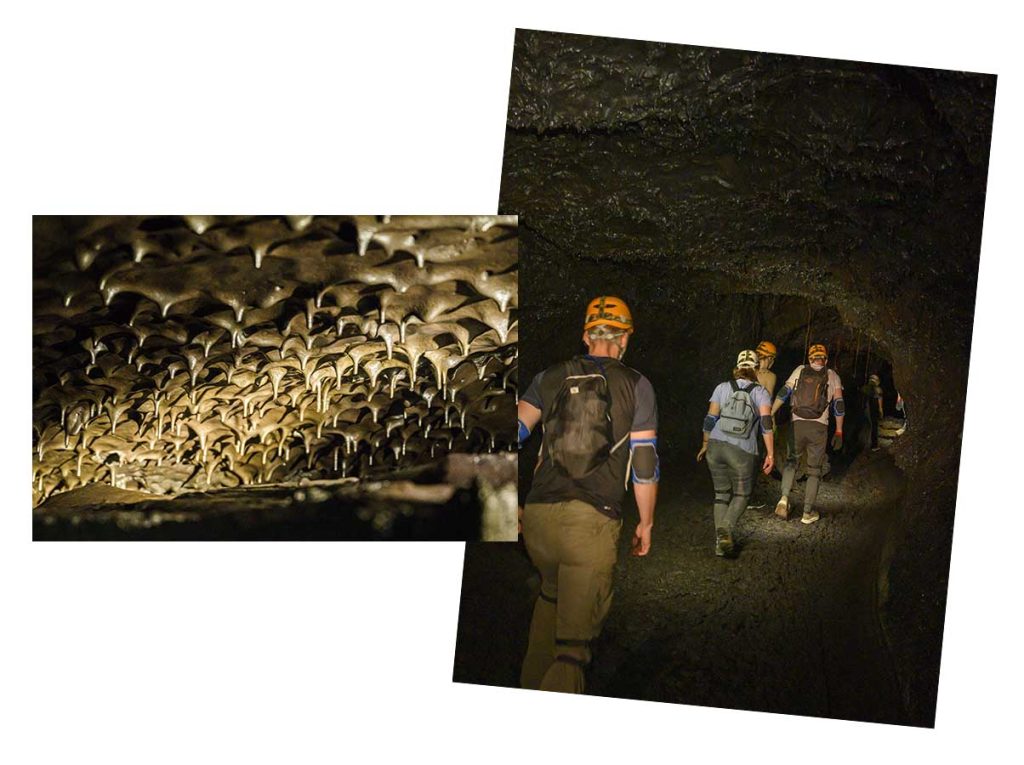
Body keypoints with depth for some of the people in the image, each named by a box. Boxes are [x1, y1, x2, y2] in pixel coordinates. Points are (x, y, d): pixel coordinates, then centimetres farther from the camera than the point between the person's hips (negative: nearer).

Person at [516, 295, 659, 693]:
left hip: (538, 515, 4)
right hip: (593, 521, -3)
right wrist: (646, 523, 13)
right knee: (574, 640, 0)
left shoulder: (551, 377, 10)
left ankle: (532, 683, 39)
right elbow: (644, 463, 2)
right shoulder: (636, 385, 4)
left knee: (551, 592, 32)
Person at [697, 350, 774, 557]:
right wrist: (770, 454, -8)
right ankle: (726, 529, -10)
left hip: (716, 447, 2)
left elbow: (710, 419, 5)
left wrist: (705, 445, 17)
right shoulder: (760, 393, 2)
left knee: (721, 493, 16)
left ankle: (720, 540, 5)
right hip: (742, 452, -2)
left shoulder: (722, 388, 6)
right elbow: (766, 423, -9)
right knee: (741, 494, 15)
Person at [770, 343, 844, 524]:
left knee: (791, 461, 18)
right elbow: (839, 404, 5)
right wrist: (839, 431, 10)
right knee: (814, 470, 11)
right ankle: (808, 512, 12)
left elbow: (784, 392, 3)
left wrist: (770, 414, 4)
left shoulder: (800, 370, 12)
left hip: (797, 424, 1)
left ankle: (784, 498, -4)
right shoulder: (832, 376, 11)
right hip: (819, 427, -1)